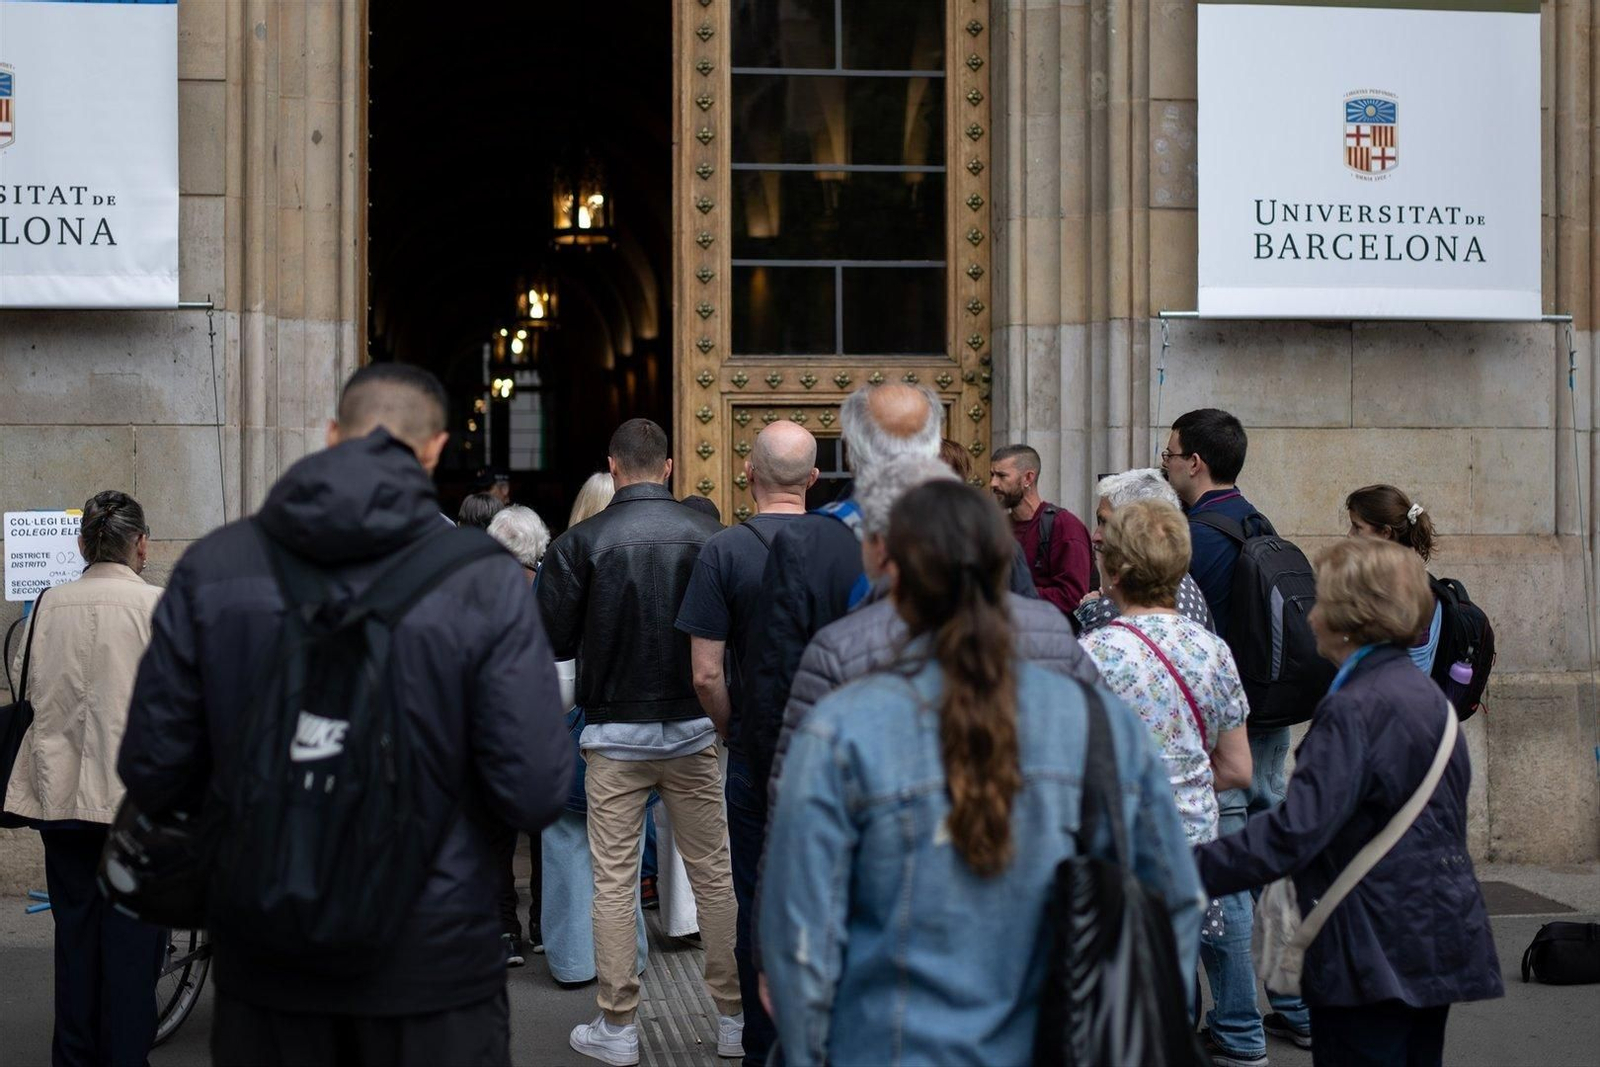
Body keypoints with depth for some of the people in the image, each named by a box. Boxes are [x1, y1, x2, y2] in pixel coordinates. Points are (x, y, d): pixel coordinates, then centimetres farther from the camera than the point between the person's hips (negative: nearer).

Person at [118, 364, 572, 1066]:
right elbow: (535, 795, -14)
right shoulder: (486, 580, -12)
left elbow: (153, 775, -2)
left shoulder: (210, 567, -5)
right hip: (432, 960, -2)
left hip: (263, 965, 2)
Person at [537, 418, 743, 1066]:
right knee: (714, 872, 10)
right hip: (695, 728, 2)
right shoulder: (709, 536, -5)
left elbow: (551, 642, -6)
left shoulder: (581, 543, -9)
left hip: (616, 734, -1)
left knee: (614, 879, 6)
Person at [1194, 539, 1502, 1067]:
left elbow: (1293, 832, -28)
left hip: (1376, 958, -10)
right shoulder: (1425, 694, 11)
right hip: (1438, 946, 10)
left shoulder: (1355, 710, -20)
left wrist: (1189, 869, -27)